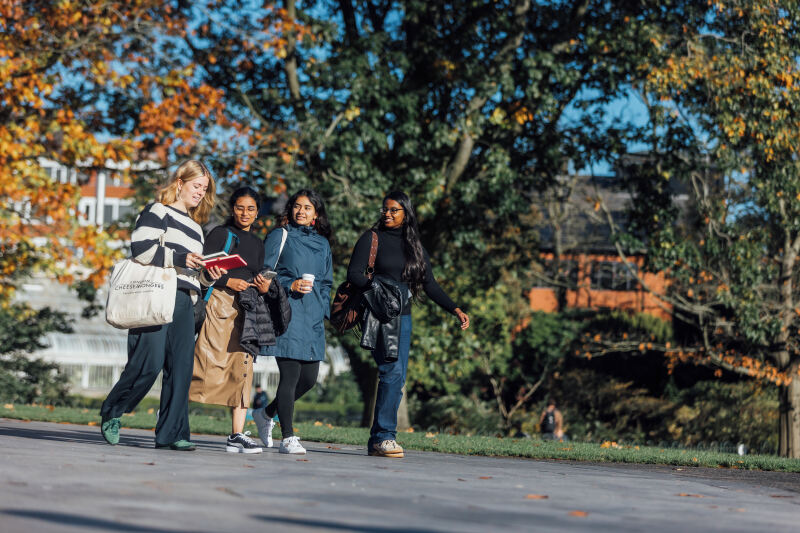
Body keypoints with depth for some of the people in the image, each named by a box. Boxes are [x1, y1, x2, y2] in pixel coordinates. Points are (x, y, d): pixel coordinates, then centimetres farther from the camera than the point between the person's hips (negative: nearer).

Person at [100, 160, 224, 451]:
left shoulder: (195, 227, 27)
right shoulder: (158, 211, 4)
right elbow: (139, 248, -11)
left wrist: (208, 276, 8)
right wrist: (178, 258, -17)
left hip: (184, 302, 7)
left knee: (180, 367, -2)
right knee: (149, 363, -14)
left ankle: (171, 433, -1)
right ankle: (111, 412, 7)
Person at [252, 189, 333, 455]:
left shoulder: (322, 243, 18)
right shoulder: (280, 236, 4)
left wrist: (324, 310, 11)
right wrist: (290, 285, -14)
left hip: (312, 317, 6)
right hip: (287, 313, -6)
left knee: (308, 378, 4)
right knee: (290, 375, -10)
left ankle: (267, 413, 26)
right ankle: (287, 438, -5)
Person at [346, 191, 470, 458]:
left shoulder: (414, 245, 15)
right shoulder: (372, 238, 2)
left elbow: (430, 285, 15)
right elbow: (353, 273, -4)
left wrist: (455, 309, 5)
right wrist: (376, 286, -22)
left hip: (403, 316, 5)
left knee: (397, 378, 0)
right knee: (391, 371, -19)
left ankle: (377, 441, 4)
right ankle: (384, 436, -17)